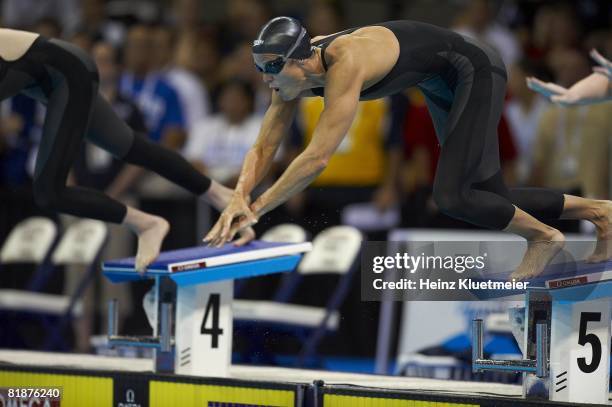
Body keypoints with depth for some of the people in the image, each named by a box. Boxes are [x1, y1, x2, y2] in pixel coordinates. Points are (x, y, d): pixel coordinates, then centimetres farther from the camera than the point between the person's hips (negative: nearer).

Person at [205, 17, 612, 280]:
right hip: (444, 84, 9)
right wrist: (239, 199, -27)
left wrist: (257, 209, -34)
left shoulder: (345, 65, -37)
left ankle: (542, 237, 3)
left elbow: (316, 159, -39)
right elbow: (263, 148, -9)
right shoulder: (293, 71, -13)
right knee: (493, 200, 12)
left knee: (451, 196, -21)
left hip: (477, 70, -9)